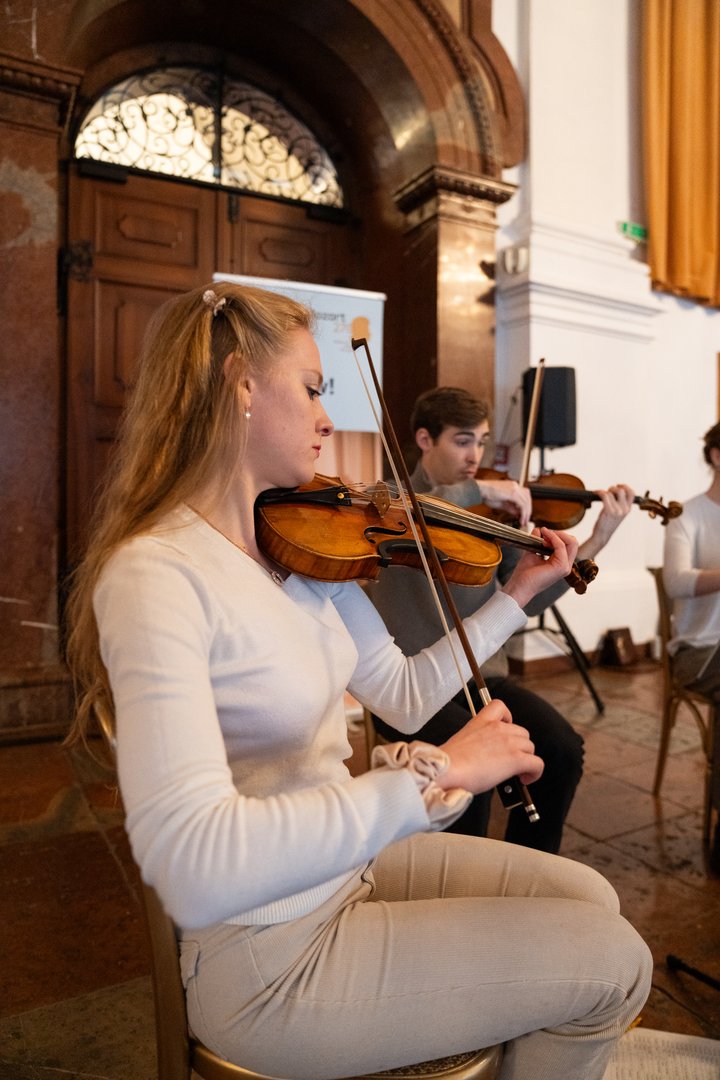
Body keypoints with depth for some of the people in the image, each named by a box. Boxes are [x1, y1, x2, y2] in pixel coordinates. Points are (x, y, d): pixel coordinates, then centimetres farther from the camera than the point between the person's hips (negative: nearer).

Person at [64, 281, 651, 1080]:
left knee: (590, 898, 12)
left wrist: (515, 596, 7)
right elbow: (191, 868, -35)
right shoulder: (157, 573, -26)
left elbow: (403, 695, 5)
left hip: (351, 862, 7)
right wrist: (435, 772, -35)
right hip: (270, 960, -7)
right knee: (614, 965, -1)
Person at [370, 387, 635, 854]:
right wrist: (475, 490, -31)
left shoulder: (495, 512, 8)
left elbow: (530, 599, -1)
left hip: (482, 675, 4)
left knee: (562, 748, -15)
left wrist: (595, 542, -13)